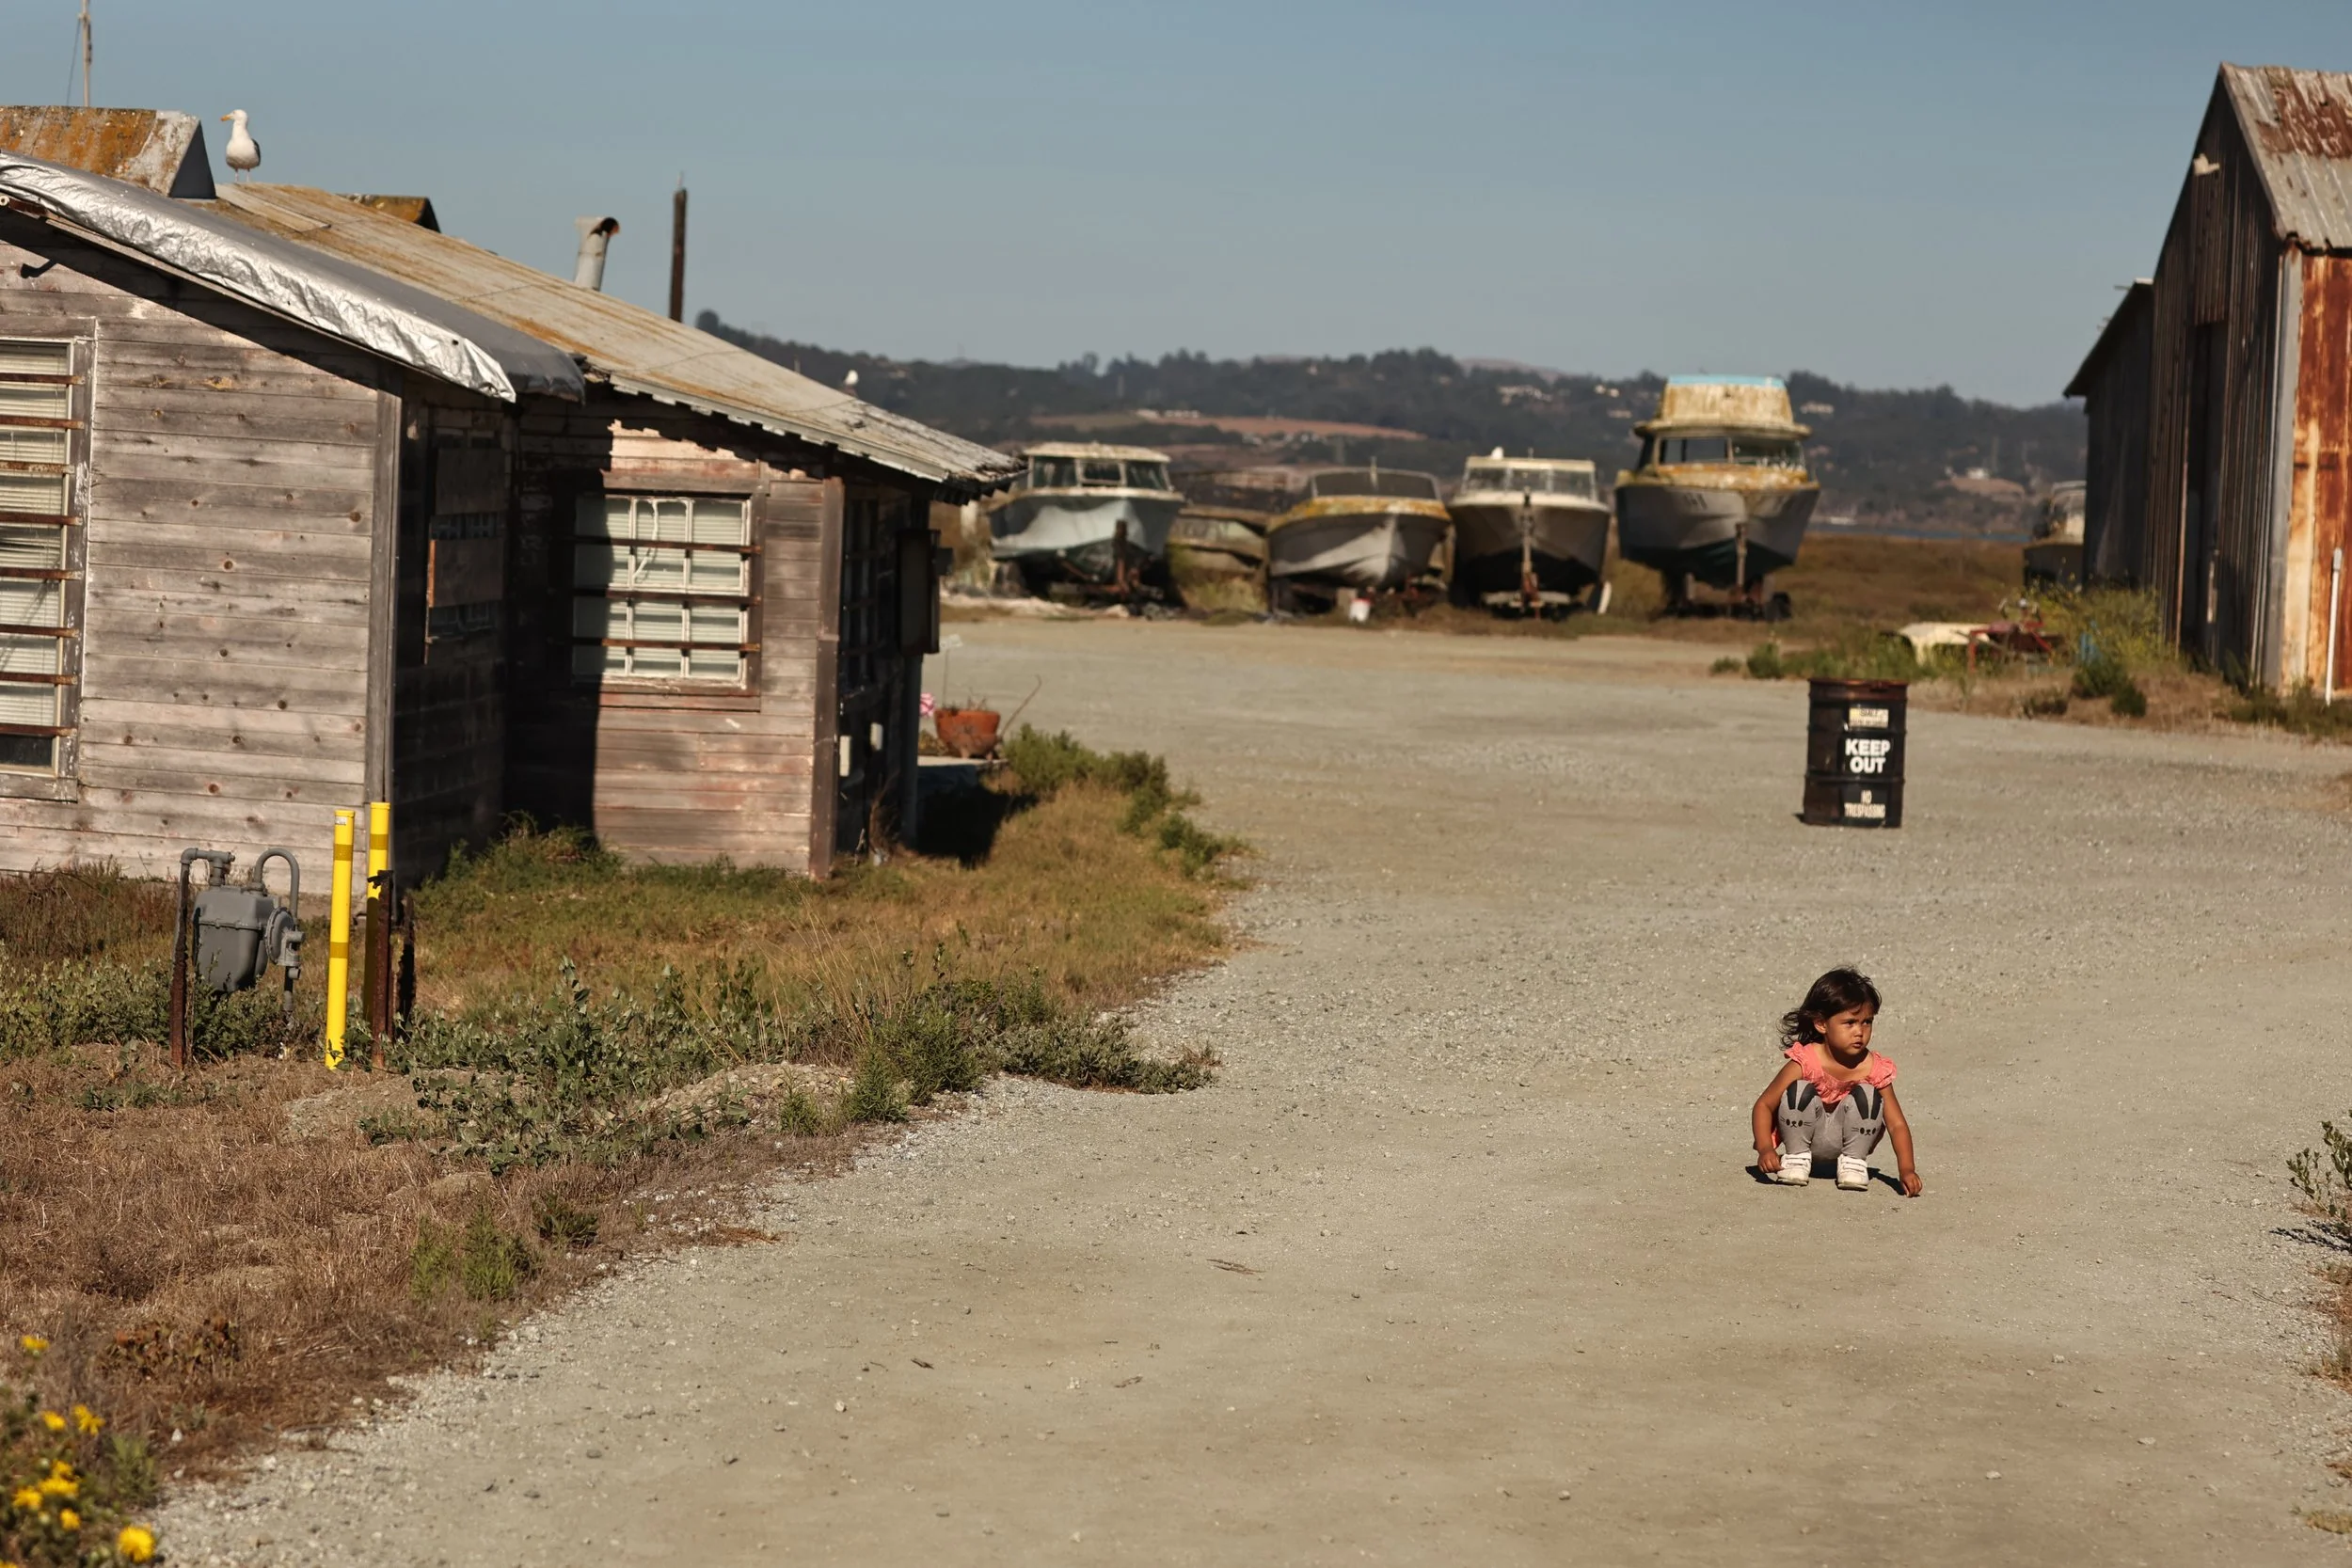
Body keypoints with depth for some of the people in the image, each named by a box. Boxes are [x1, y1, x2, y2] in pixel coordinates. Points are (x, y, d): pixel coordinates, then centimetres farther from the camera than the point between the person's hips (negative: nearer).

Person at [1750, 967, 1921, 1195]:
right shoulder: (1805, 1063, -22)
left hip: (1848, 1136, 2)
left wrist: (1907, 1170, -28)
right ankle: (1796, 1158, -9)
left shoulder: (1876, 1070, -16)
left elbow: (1897, 1125, -14)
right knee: (1801, 1091, -30)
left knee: (1866, 1095, -26)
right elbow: (1764, 1105, -17)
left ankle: (1854, 1161, -7)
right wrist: (1765, 1148, -32)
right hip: (1806, 1133, -1)